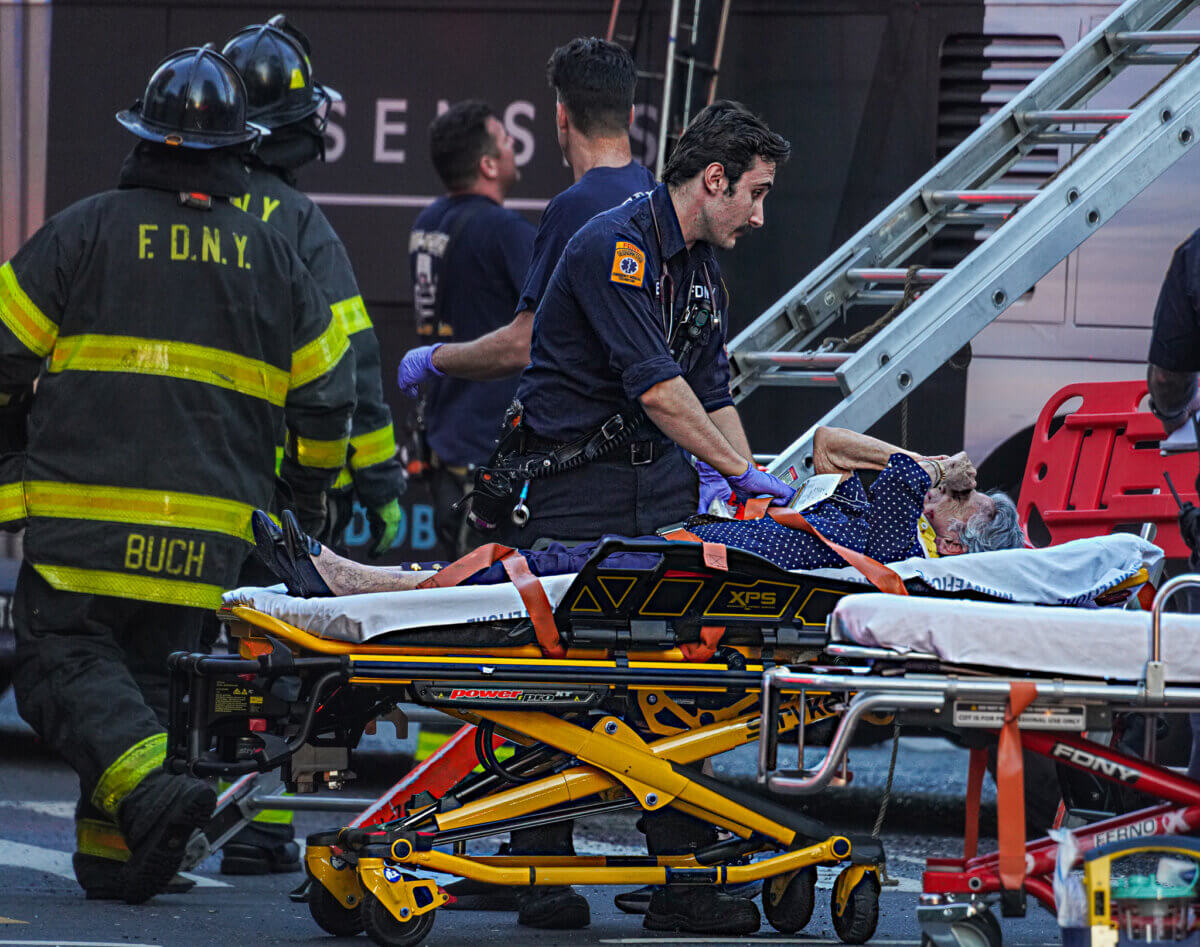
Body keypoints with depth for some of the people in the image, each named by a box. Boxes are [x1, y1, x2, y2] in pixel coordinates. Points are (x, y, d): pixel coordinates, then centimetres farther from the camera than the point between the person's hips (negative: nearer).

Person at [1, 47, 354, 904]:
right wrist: (310, 493, 31)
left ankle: (147, 784, -27)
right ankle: (114, 858, 12)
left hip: (87, 509, -4)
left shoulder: (86, 231, -1)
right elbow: (326, 391, 14)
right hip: (212, 532, 4)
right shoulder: (272, 256, 9)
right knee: (152, 667, 15)